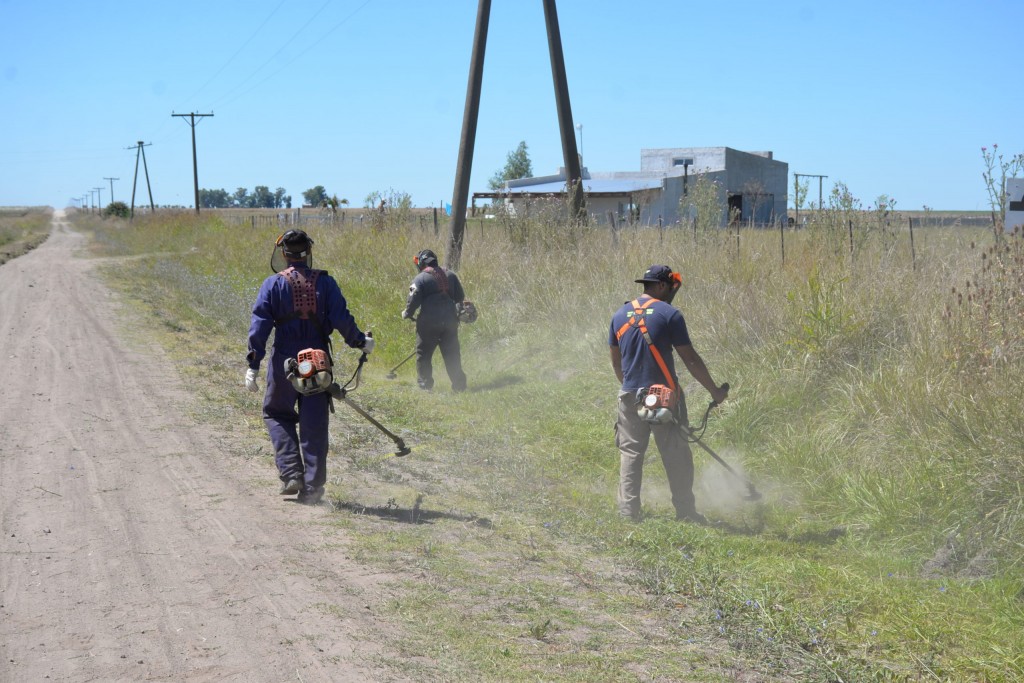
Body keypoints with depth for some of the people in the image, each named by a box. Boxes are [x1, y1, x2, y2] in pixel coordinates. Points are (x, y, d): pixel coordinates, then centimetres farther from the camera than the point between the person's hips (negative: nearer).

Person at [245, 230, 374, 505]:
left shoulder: (273, 284, -3)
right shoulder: (325, 282, 0)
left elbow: (260, 326, -7)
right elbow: (342, 319, -5)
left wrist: (253, 366, -6)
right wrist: (361, 342, 12)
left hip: (284, 362, -1)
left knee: (277, 413, 18)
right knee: (314, 424, 7)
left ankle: (291, 473, 3)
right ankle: (312, 486, 6)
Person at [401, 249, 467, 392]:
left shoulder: (420, 278, -7)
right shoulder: (450, 275, 10)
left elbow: (413, 300, -12)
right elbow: (460, 297, 15)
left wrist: (407, 313, 6)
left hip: (429, 323, -5)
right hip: (450, 321, 5)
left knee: (423, 354, 7)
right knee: (452, 354, 11)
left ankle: (424, 384, 4)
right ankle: (459, 384, 11)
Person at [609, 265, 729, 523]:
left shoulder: (619, 316, 8)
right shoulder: (669, 314, -8)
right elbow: (690, 359, -7)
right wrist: (715, 391, 1)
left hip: (630, 396, 4)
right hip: (664, 396, -4)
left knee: (630, 453, 9)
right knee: (677, 456, 5)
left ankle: (628, 512, 6)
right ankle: (685, 512, 10)